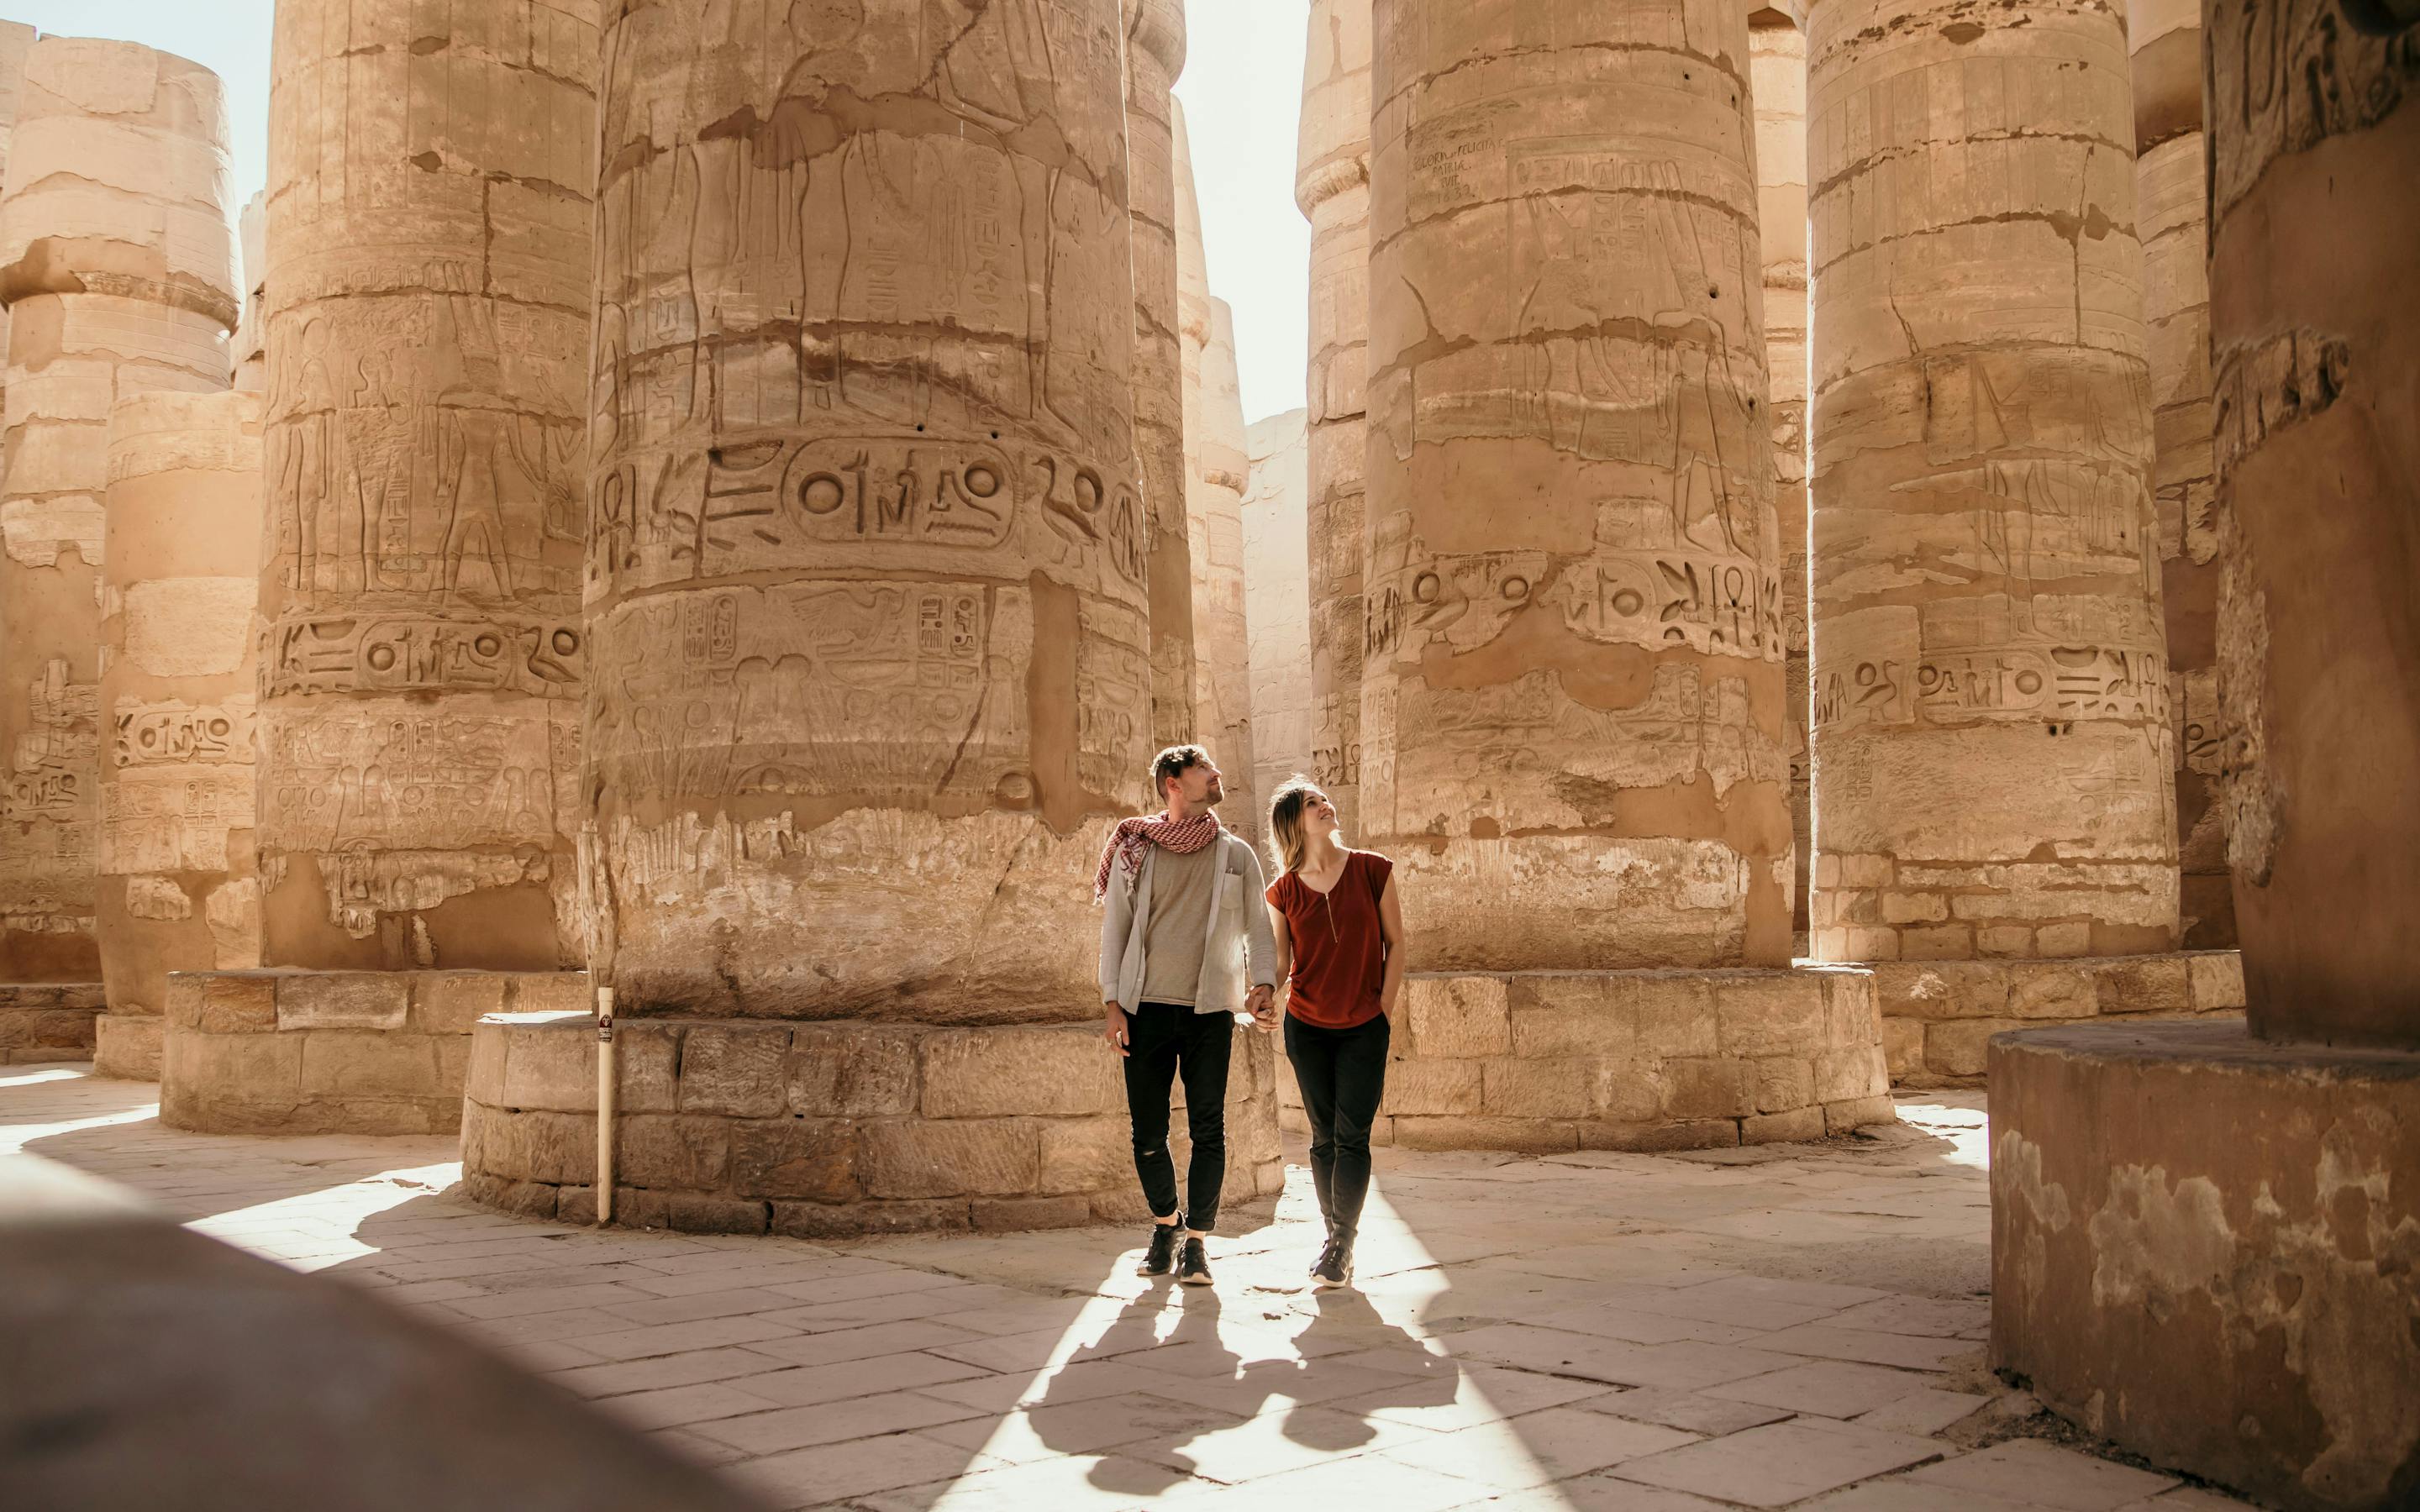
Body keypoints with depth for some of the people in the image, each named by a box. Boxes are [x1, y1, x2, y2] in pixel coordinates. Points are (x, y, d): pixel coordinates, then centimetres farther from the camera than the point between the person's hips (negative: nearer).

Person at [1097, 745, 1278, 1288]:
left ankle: (1196, 1241, 7)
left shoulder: (1237, 855, 9)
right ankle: (1165, 1223, 26)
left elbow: (1258, 927, 9)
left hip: (1210, 1011, 0)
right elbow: (1114, 928, 7)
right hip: (1146, 1008, 0)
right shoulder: (1135, 852, 6)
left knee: (1209, 1130, -3)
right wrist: (1113, 1003, -2)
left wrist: (1264, 983, -8)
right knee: (1148, 1130, 4)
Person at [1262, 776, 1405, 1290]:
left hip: (1364, 1028, -1)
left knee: (1352, 1137, -6)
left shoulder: (1372, 870, -4)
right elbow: (1280, 964, 3)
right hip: (1307, 1028, 1)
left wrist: (1385, 1011, -2)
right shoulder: (1284, 891, -1)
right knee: (1325, 1137, 7)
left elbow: (1395, 943, 2)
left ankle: (1340, 1245, 1)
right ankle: (1336, 1237, 18)